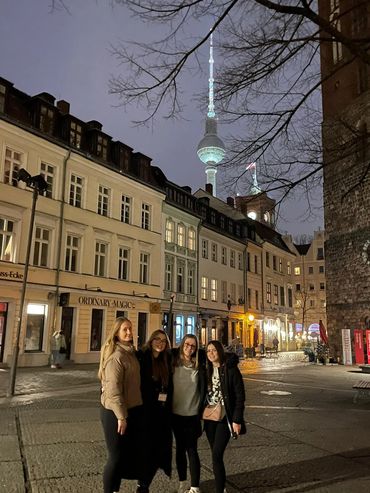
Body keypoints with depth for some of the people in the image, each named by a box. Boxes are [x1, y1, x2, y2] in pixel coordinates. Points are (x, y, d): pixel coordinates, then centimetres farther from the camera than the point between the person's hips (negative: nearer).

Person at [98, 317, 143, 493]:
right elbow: (113, 388, -23)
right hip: (116, 412, -9)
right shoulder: (116, 356, -21)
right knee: (116, 457, 4)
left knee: (127, 454, 19)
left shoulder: (130, 352, 8)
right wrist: (121, 416, -22)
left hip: (131, 409, 9)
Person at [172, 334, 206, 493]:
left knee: (192, 450, 0)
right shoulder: (173, 361, -3)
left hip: (193, 414, -2)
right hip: (176, 413, 2)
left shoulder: (199, 364, -6)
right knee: (180, 448, 14)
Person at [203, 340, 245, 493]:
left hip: (225, 418, -5)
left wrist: (237, 420, -14)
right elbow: (204, 394, 12)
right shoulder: (207, 371, 4)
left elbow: (240, 396, -11)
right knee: (216, 455, 13)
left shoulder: (230, 369, -11)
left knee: (217, 455, -11)